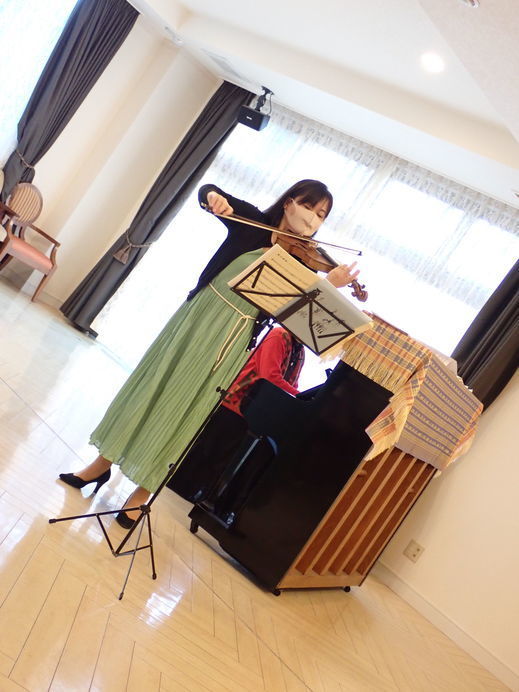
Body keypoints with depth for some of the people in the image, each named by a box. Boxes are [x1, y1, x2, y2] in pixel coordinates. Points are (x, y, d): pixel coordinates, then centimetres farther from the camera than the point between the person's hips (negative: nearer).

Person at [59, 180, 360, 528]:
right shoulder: (253, 221, 0)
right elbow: (207, 189, 1)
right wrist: (214, 196, -22)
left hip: (230, 342, -1)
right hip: (196, 315, 2)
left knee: (181, 413, 3)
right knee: (146, 388, 9)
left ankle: (142, 493, 18)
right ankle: (104, 462, 27)